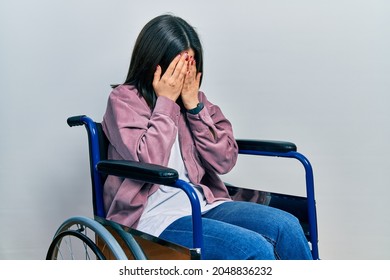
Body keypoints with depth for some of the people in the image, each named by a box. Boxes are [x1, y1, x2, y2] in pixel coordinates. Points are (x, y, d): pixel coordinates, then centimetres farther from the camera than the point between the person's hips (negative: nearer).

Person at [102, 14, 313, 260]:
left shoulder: (195, 99, 12)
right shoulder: (124, 99, -2)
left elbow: (225, 161, 2)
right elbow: (149, 163, -16)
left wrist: (194, 105, -4)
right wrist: (165, 102, -9)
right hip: (155, 217, -5)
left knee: (286, 226, -18)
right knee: (255, 248, -25)